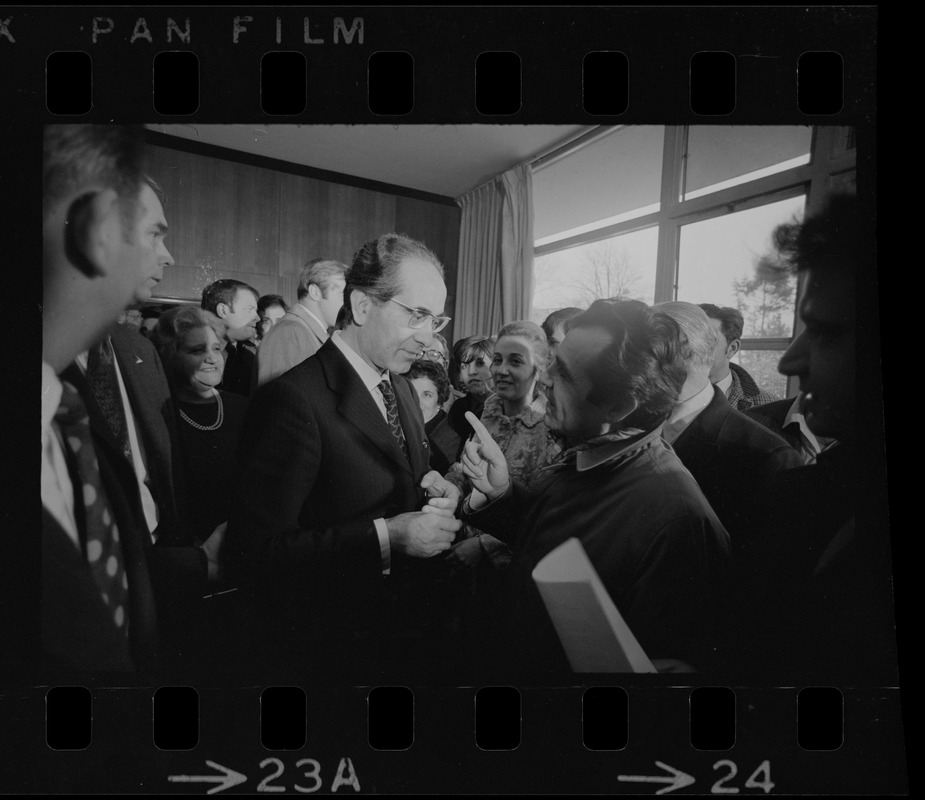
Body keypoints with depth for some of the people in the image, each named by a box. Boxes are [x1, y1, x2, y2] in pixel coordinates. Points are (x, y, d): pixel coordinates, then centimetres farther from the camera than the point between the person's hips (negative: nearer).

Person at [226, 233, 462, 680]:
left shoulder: (401, 387, 5)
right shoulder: (293, 399, -23)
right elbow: (254, 551, -26)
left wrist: (429, 483, -5)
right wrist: (385, 537, -29)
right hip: (330, 647, -7)